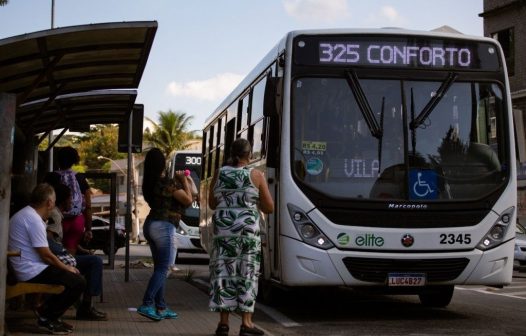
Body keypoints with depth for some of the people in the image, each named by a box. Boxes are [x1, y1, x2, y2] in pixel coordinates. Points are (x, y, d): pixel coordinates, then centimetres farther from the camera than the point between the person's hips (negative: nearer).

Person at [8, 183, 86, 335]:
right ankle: (47, 317, -2)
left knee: (74, 276, 17)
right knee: (78, 282, -13)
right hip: (33, 272, -11)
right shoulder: (34, 219, -19)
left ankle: (47, 311, 16)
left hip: (27, 269, 11)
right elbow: (46, 255, -19)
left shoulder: (24, 214, 15)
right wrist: (67, 268, -3)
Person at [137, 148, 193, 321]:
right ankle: (146, 304, -17)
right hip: (163, 226, -9)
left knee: (159, 268, 12)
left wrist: (178, 180, 19)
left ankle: (160, 308, 13)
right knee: (162, 269, -8)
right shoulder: (167, 182, -15)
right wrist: (184, 180, 1)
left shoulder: (150, 183, 11)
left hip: (150, 225, 9)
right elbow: (188, 200, -10)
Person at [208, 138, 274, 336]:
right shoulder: (256, 175, -3)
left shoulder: (219, 174, 4)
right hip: (247, 229, -2)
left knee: (223, 272, 5)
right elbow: (269, 208, 1)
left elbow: (212, 204, 13)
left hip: (222, 228, 2)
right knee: (247, 274, 2)